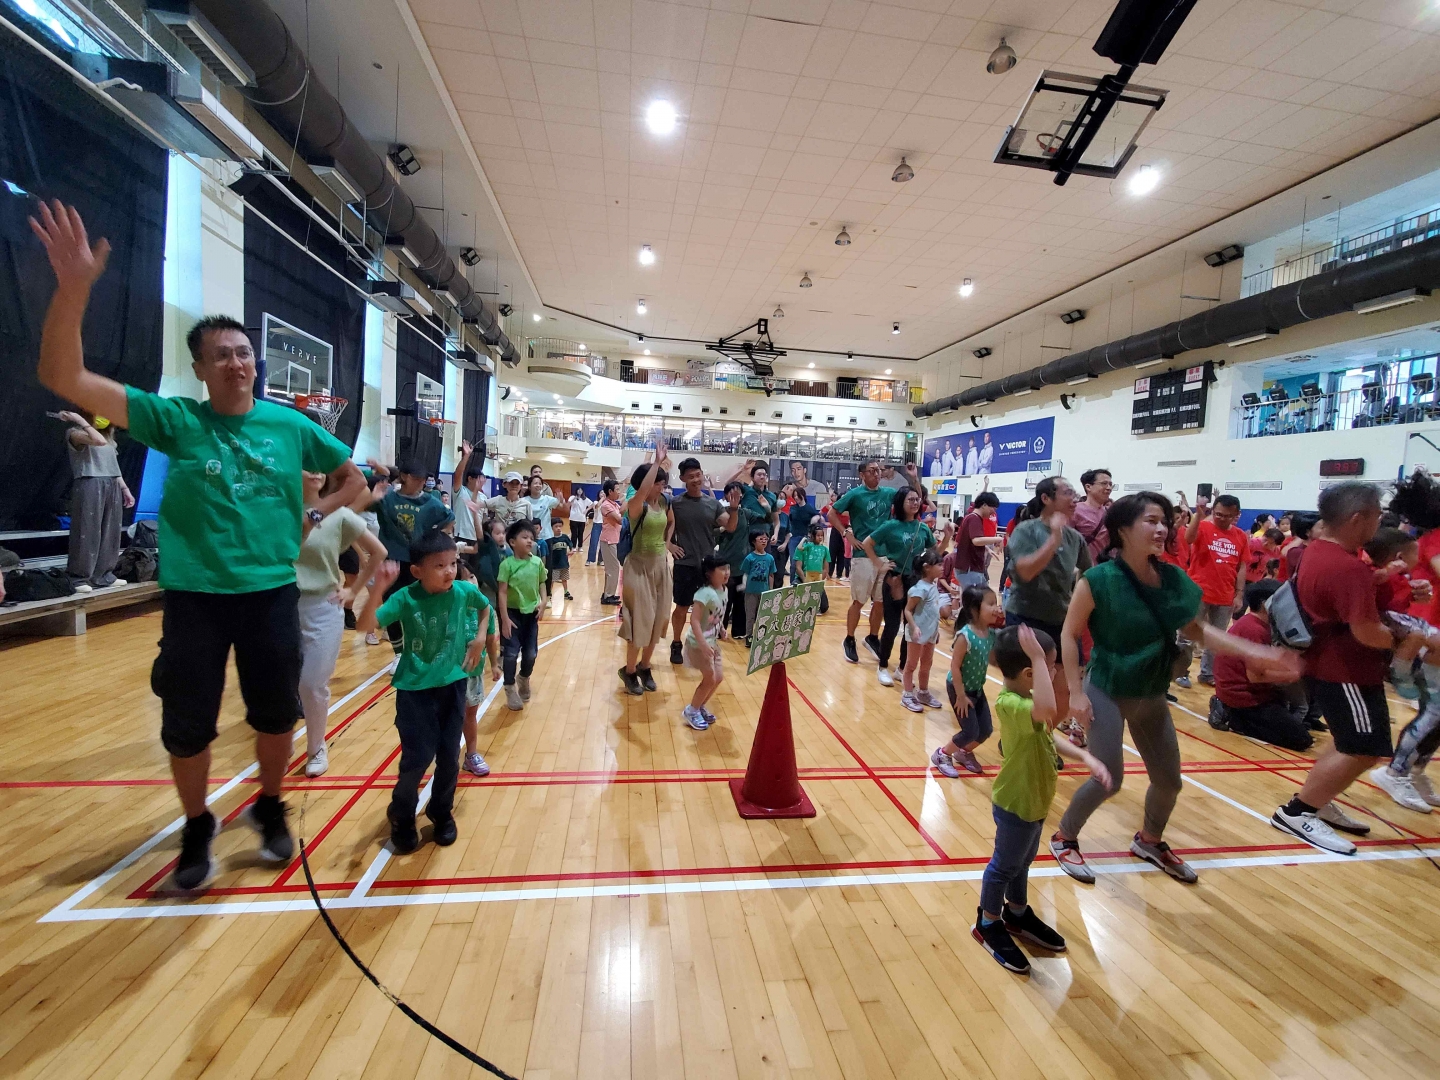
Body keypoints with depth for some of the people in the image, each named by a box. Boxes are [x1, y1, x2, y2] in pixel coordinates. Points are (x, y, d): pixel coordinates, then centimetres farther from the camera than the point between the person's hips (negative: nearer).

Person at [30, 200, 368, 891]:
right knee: (187, 727, 11)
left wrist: (314, 519, 0)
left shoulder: (292, 426, 2)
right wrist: (73, 288, -24)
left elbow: (353, 480, 13)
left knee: (276, 715, 13)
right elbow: (62, 378, -12)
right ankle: (197, 831, 35)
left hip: (273, 593, 1)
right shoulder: (175, 419, -1)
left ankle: (269, 809, 37)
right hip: (194, 596, 0)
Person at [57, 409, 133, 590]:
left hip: (112, 487, 7)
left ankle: (103, 576, 15)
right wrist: (81, 420, -11)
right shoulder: (75, 433, 0)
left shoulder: (108, 438, 21)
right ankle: (78, 578, -1)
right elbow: (99, 440, -21)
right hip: (89, 486, -7)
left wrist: (125, 489, 17)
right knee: (88, 533, -8)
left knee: (110, 533, 8)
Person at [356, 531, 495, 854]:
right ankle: (401, 818, 26)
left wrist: (480, 637, 2)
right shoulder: (406, 598, -18)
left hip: (452, 684, 3)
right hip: (415, 688, -3)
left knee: (449, 756, 10)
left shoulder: (463, 591, -11)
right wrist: (379, 588, -40)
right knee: (418, 757, -2)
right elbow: (365, 625, -29)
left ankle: (442, 814, 34)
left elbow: (485, 607, 12)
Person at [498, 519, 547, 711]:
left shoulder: (537, 562, -3)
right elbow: (503, 592, -13)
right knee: (511, 653, -1)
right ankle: (510, 690, 17)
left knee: (531, 653, 10)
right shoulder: (507, 564, -13)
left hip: (531, 613, 4)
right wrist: (505, 619, -16)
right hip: (513, 613, -3)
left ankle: (524, 678, 38)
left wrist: (543, 604, -8)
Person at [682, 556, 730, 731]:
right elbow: (694, 620, -31)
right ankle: (691, 711, 19)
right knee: (710, 678, -1)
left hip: (713, 641, 8)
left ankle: (700, 707, 32)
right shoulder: (705, 593, -27)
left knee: (718, 676, 13)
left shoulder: (723, 590, -1)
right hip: (699, 642, -8)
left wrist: (721, 628, 3)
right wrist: (703, 644, -35)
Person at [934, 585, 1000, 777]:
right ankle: (942, 755, 19)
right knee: (971, 731, -5)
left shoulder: (991, 633, -5)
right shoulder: (965, 635, -27)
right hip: (959, 688, -7)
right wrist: (961, 696, -19)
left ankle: (964, 753, 38)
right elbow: (955, 666, -23)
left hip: (977, 688, 7)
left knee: (986, 729, 11)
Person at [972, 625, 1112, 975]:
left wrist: (1087, 758, -3)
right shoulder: (1011, 705, -34)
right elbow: (1046, 710, -55)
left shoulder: (1023, 702, -1)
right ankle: (988, 924, 32)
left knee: (1022, 862, 27)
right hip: (1016, 804, -9)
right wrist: (1037, 657, -50)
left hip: (1032, 801, 9)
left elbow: (1049, 736, 11)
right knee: (1005, 865, 11)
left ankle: (1017, 914, 48)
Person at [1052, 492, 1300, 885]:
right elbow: (1070, 634, -15)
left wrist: (1252, 652, 1)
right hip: (1106, 691, -6)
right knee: (1108, 778, -5)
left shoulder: (1173, 579, -5)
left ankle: (1149, 841, 45)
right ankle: (1063, 838, 20)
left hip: (1151, 695, 6)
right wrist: (1076, 691, -17)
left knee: (1169, 779, 17)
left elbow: (1195, 629, 10)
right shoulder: (1098, 580, -22)